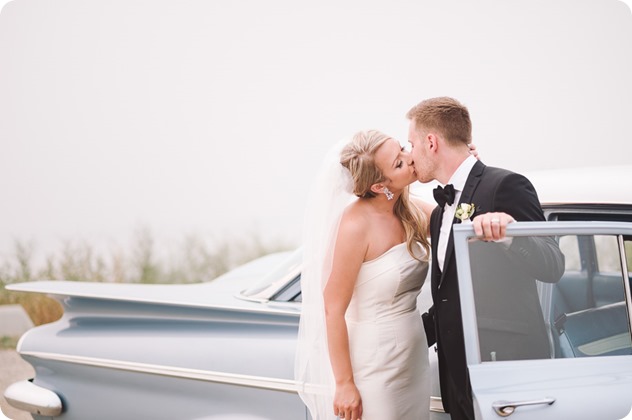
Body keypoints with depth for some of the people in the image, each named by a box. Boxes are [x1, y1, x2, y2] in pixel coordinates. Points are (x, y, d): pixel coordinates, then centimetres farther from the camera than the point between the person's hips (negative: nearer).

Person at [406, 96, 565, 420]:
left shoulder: (505, 186, -9)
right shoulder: (440, 213, 18)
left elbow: (552, 266, -18)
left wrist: (508, 235, -35)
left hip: (507, 365, -8)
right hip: (459, 373, 8)